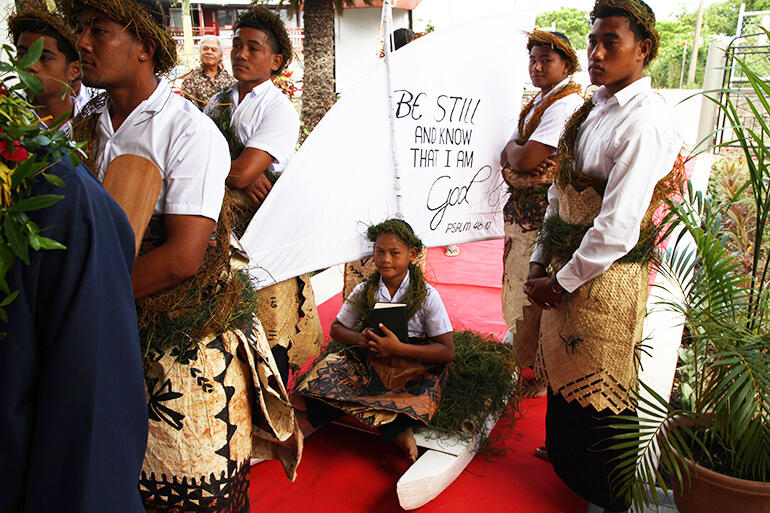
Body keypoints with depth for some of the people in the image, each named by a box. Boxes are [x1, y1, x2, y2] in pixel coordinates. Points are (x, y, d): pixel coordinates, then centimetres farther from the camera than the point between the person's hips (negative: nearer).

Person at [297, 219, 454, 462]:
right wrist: (359, 339, -13)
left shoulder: (427, 296, -7)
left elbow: (447, 351, -9)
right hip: (369, 365, 4)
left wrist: (398, 348, -22)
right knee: (327, 369, -23)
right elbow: (336, 329, 12)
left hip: (413, 370, -3)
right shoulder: (364, 291, 1)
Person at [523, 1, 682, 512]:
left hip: (607, 279, -8)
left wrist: (559, 283, -15)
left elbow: (617, 229, -24)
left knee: (598, 395, 8)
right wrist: (541, 264, 4)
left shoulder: (644, 121, -20)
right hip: (568, 269, 8)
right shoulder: (591, 109, 8)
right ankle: (567, 472, 49)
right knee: (563, 376, 23)